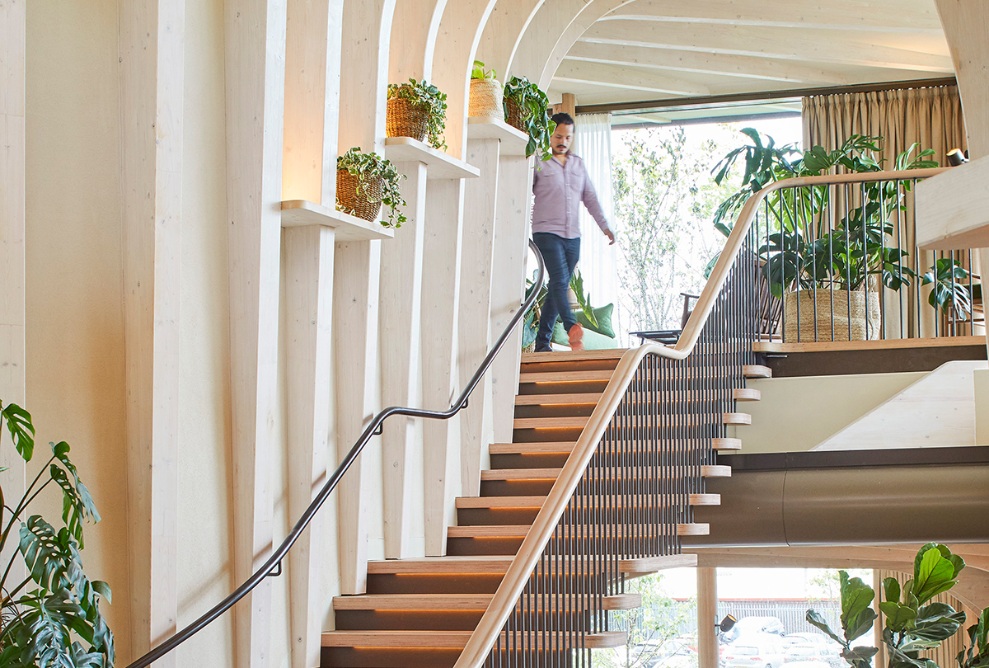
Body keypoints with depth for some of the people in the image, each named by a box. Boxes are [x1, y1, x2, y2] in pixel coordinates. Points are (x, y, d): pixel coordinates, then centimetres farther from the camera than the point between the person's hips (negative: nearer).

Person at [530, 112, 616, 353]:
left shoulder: (578, 164, 17)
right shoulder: (538, 164, 1)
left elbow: (590, 197, 19)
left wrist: (604, 225, 9)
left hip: (572, 236, 6)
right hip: (547, 232, -6)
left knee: (558, 287, 5)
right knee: (559, 281, -21)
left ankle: (542, 342, 9)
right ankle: (572, 329, -37)